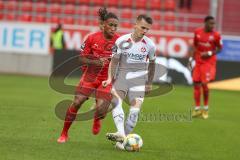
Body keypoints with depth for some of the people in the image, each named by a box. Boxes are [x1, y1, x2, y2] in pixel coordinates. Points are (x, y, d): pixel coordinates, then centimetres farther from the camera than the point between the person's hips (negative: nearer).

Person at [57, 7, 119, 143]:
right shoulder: (92, 38, -9)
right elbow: (82, 58, -3)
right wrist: (96, 62, -19)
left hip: (107, 78, -1)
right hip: (90, 75, 1)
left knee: (100, 108, -16)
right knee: (77, 103, -9)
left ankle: (97, 120, 24)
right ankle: (64, 134, 8)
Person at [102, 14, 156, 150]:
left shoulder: (150, 45, -1)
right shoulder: (122, 41, -4)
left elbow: (151, 64, 14)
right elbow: (114, 61, 4)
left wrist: (149, 83, 15)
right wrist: (110, 78, -5)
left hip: (139, 78, 0)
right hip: (122, 75, 0)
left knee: (135, 110, -12)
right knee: (116, 101, -24)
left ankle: (122, 141, -5)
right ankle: (121, 133, -39)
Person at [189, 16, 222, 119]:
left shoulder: (216, 35, -9)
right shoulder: (197, 32, 0)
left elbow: (219, 48, 0)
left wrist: (210, 53, -15)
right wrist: (191, 58, 5)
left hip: (209, 62, -4)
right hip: (198, 60, 4)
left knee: (204, 84, -11)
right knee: (196, 83, 4)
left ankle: (206, 108, 7)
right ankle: (197, 109, 13)